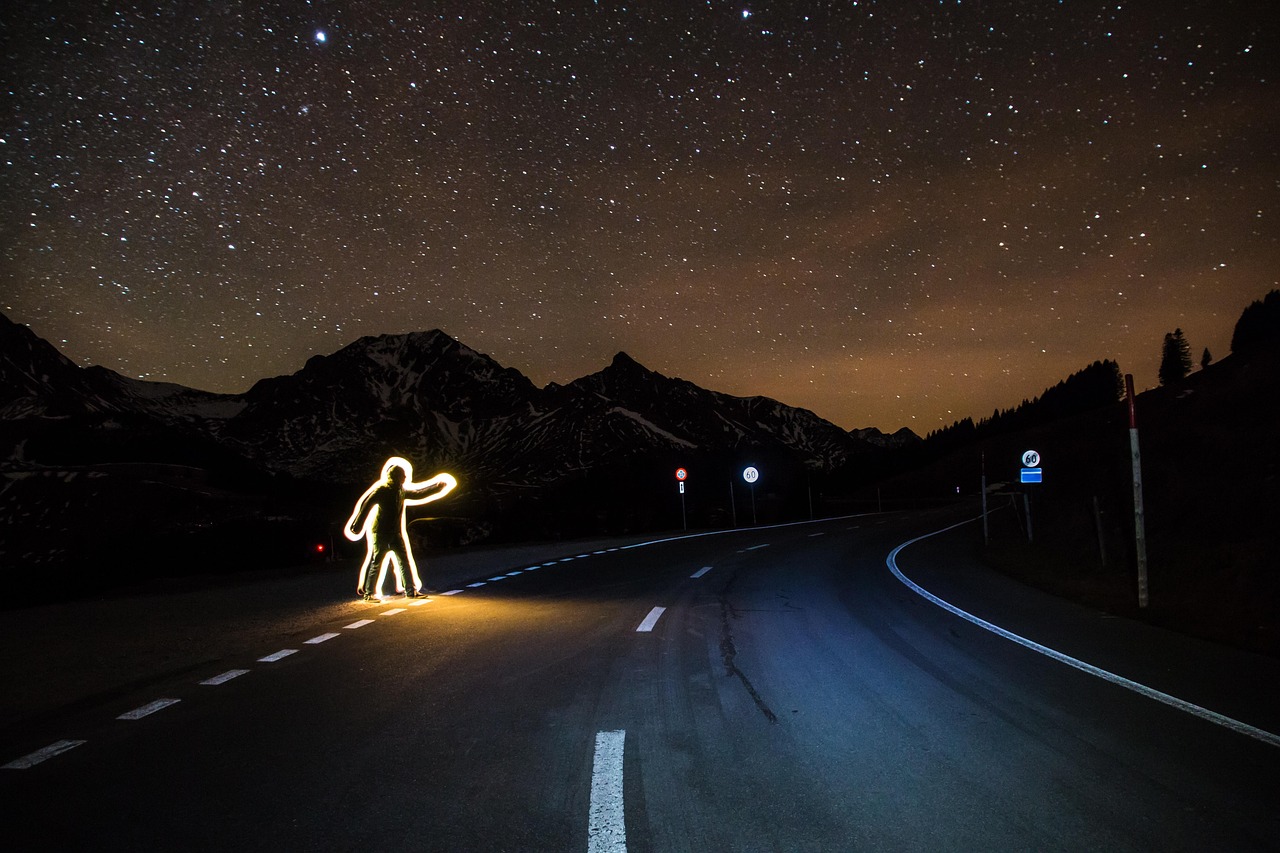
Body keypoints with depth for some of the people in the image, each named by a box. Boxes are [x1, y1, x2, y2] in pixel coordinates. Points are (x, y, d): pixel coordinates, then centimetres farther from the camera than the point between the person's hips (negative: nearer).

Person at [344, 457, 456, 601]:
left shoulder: (401, 491, 12)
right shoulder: (381, 490, -11)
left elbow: (418, 494, 26)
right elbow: (365, 506, -17)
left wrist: (438, 487, 26)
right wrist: (357, 527, -23)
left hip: (396, 533, 7)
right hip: (380, 533, -7)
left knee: (404, 561, 4)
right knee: (376, 563, -4)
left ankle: (410, 590, 8)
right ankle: (368, 593, 4)